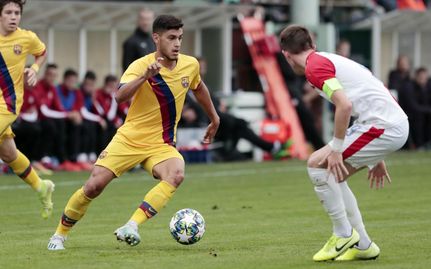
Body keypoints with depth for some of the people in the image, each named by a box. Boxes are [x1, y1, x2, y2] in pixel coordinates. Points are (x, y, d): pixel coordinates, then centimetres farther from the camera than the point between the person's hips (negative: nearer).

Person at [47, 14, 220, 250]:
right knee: (94, 186, -12)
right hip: (129, 139, -2)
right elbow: (120, 97, -32)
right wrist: (145, 76, -45)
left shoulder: (190, 65, -1)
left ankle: (131, 227, -35)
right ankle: (59, 235, 12)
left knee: (176, 175, -31)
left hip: (162, 145, 2)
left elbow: (199, 88, 23)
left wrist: (214, 119, 33)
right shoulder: (140, 66, -15)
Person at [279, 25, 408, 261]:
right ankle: (362, 245, 20)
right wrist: (375, 159, 31)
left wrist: (336, 150, -12)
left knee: (317, 164, -5)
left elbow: (345, 105, -22)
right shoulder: (330, 60, 23)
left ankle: (344, 235, 4)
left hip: (383, 126, -9)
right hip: (396, 125, 9)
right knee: (333, 175, 18)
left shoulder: (315, 67, -7)